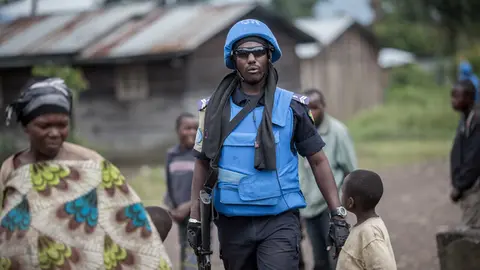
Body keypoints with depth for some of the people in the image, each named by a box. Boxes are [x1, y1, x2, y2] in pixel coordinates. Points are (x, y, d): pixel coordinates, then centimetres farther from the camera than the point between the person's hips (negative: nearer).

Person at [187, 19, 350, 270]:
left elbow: (318, 161, 5)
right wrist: (194, 220, 6)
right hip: (232, 223, 2)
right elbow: (203, 165, 10)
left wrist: (338, 215, -1)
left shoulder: (290, 106, 1)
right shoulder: (216, 109, 4)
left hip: (279, 222, -2)